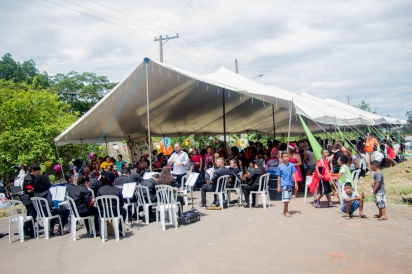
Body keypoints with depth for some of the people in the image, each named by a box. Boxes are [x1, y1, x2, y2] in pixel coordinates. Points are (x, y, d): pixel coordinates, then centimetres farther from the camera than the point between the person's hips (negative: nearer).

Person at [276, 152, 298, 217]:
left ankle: (285, 210, 28)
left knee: (288, 197, 12)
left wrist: (295, 183, 0)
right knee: (285, 198, -8)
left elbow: (293, 174, 4)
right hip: (284, 184, -3)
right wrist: (278, 186, -1)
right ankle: (286, 212, -2)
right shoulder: (280, 166, -4)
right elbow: (279, 177, 0)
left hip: (290, 184, 3)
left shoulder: (291, 165, 1)